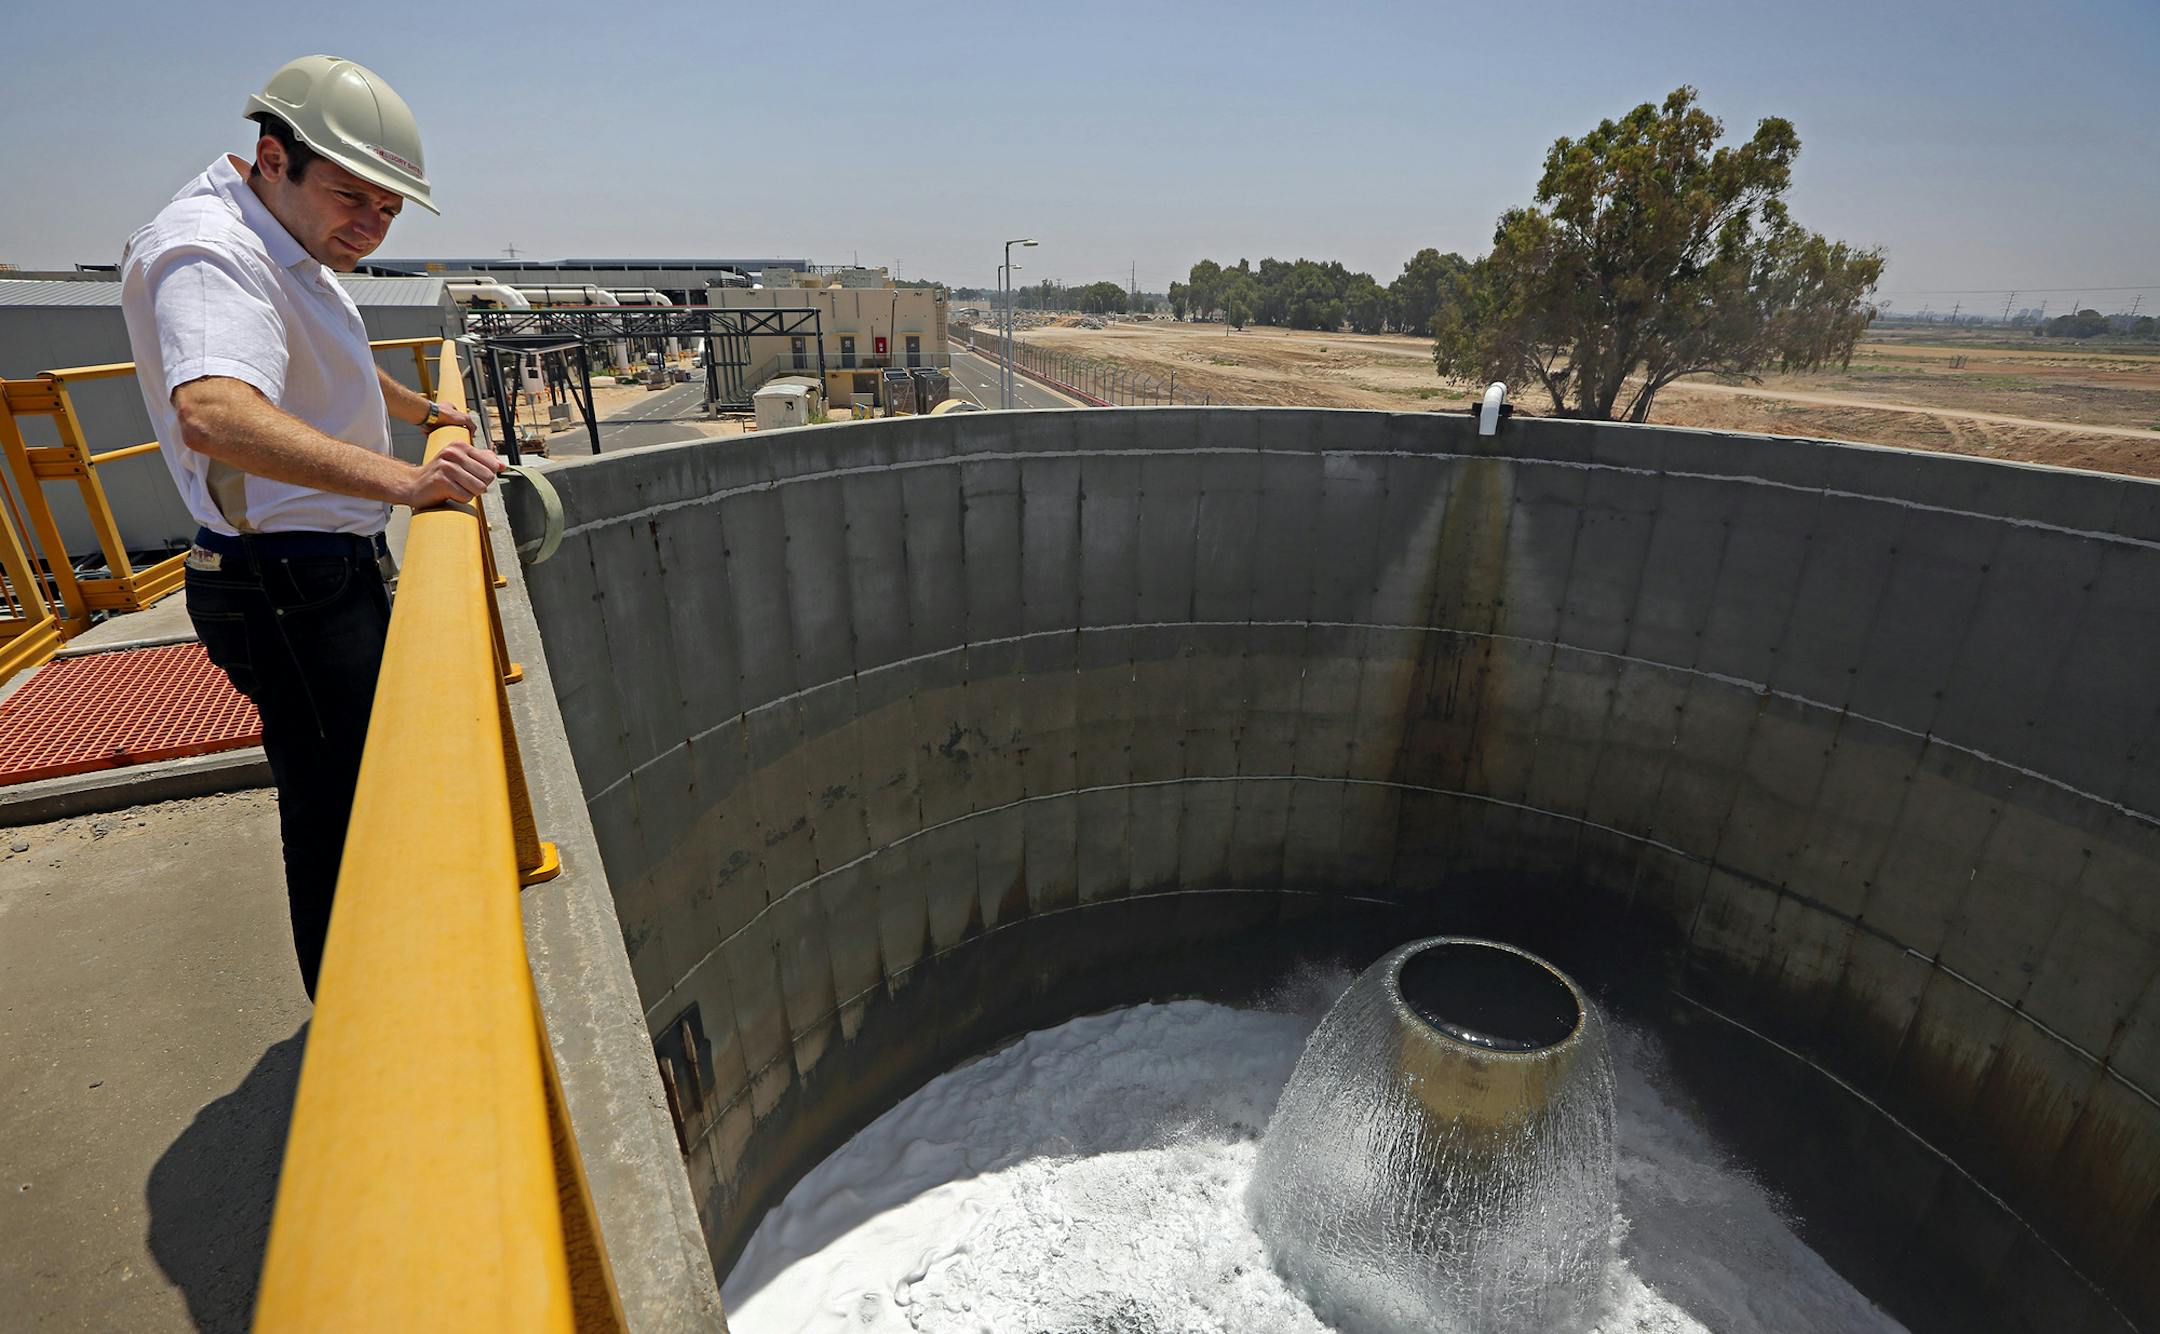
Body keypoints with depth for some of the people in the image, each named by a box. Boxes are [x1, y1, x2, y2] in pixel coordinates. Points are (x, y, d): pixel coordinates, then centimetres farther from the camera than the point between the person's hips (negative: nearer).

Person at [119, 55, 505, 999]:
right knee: (339, 812, -1)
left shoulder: (288, 247, 13)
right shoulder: (209, 251, -21)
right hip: (292, 587, -11)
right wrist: (399, 478, -52)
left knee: (365, 785, 23)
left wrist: (424, 412, 45)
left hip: (328, 570, 11)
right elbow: (213, 414, -42)